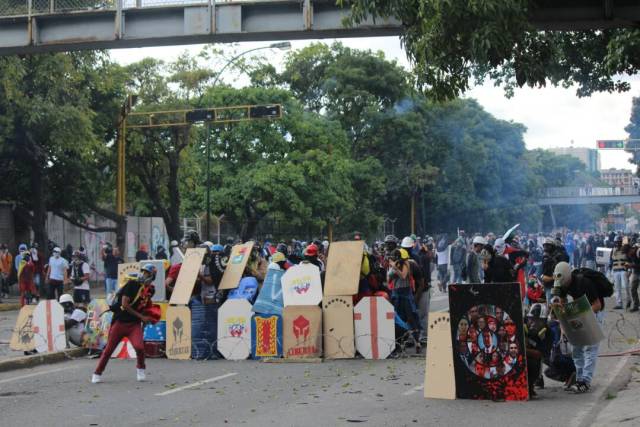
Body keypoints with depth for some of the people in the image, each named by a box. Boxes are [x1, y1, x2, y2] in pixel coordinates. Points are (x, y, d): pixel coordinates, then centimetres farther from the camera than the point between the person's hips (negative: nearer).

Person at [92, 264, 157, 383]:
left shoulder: (150, 290, 5)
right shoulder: (132, 284, -12)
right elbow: (125, 304, -16)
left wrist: (148, 316, 4)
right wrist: (141, 316, -14)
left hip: (135, 324, 3)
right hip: (120, 321, -3)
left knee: (139, 347, -19)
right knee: (109, 349, 2)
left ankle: (140, 369, 9)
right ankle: (97, 373, 19)